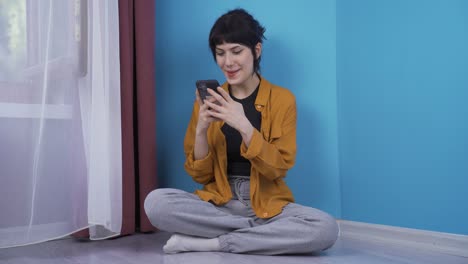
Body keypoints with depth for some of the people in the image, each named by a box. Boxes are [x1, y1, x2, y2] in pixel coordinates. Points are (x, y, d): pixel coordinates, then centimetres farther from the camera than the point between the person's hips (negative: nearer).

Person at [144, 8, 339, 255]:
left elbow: (277, 168, -9)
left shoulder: (282, 98, -2)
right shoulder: (209, 101, 4)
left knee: (327, 228, -30)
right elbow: (200, 175, 2)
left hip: (268, 205, -1)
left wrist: (243, 125, -23)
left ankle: (210, 242, -18)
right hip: (218, 204, 1)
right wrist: (201, 129, -16)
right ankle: (262, 230, -14)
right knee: (155, 202, -25)